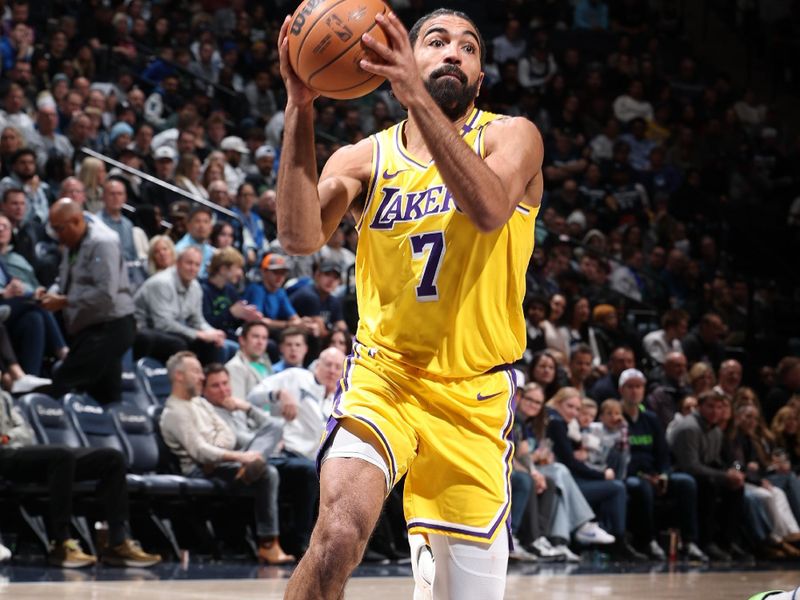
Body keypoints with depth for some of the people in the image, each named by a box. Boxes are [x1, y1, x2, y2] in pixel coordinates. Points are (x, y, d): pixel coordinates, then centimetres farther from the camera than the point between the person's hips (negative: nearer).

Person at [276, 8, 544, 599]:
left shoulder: (510, 137, -1)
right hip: (384, 377, 0)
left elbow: (489, 209, -24)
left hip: (475, 394, 1)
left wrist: (415, 97, -32)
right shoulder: (364, 160, 4)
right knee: (340, 530, -28)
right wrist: (300, 108, -22)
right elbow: (299, 236, -15)